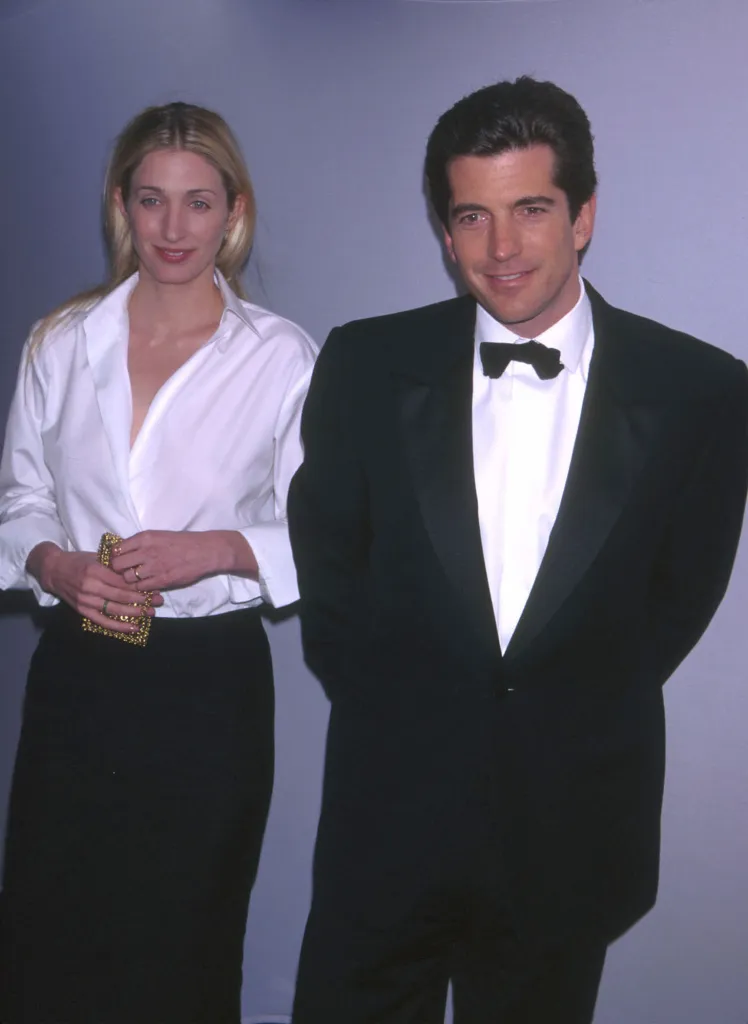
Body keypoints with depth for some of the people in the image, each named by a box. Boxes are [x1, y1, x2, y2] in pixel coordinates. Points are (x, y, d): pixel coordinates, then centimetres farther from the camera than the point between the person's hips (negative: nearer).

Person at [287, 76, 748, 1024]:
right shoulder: (368, 365, -4)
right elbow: (324, 560, 6)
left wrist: (577, 720, 6)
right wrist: (394, 711, 6)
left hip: (573, 828, 0)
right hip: (390, 811, 1)